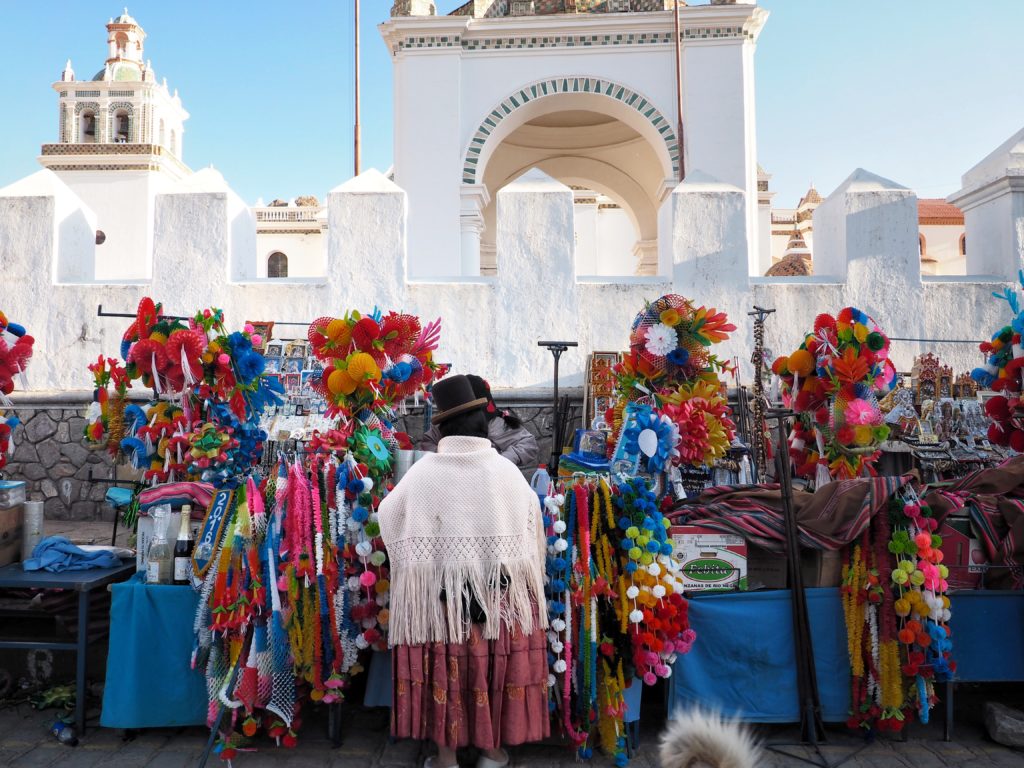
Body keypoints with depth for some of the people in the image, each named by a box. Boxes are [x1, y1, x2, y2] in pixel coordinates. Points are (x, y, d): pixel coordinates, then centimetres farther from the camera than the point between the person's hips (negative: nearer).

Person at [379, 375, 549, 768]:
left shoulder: (424, 472, -8)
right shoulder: (506, 471, -7)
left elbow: (388, 514, 4)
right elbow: (533, 518, 5)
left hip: (441, 589, 0)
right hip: (502, 589, 1)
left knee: (446, 666, 11)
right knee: (497, 663, 14)